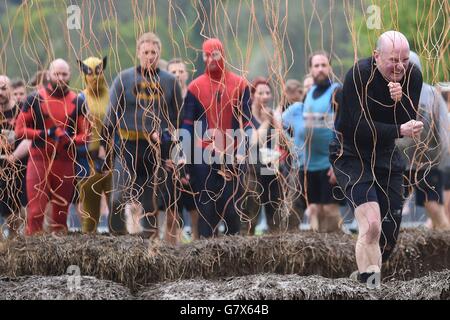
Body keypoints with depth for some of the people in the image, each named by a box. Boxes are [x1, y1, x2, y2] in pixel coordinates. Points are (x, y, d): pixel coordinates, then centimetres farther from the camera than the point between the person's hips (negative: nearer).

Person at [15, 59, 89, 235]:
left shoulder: (78, 102, 6)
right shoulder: (35, 99, -1)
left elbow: (85, 134, 6)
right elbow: (20, 130, -2)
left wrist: (71, 140, -15)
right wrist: (44, 134, -15)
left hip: (65, 162, 3)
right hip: (39, 160, -3)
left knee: (61, 211, 11)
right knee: (36, 210, -9)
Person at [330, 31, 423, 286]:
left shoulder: (413, 76, -5)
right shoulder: (359, 75, -21)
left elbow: (409, 125, -9)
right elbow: (362, 127, -25)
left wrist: (400, 101, -27)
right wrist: (399, 130, -34)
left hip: (387, 158, 6)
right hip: (352, 156, -6)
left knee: (390, 234, 8)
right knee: (371, 225, -24)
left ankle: (367, 274, 33)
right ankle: (370, 285, -19)